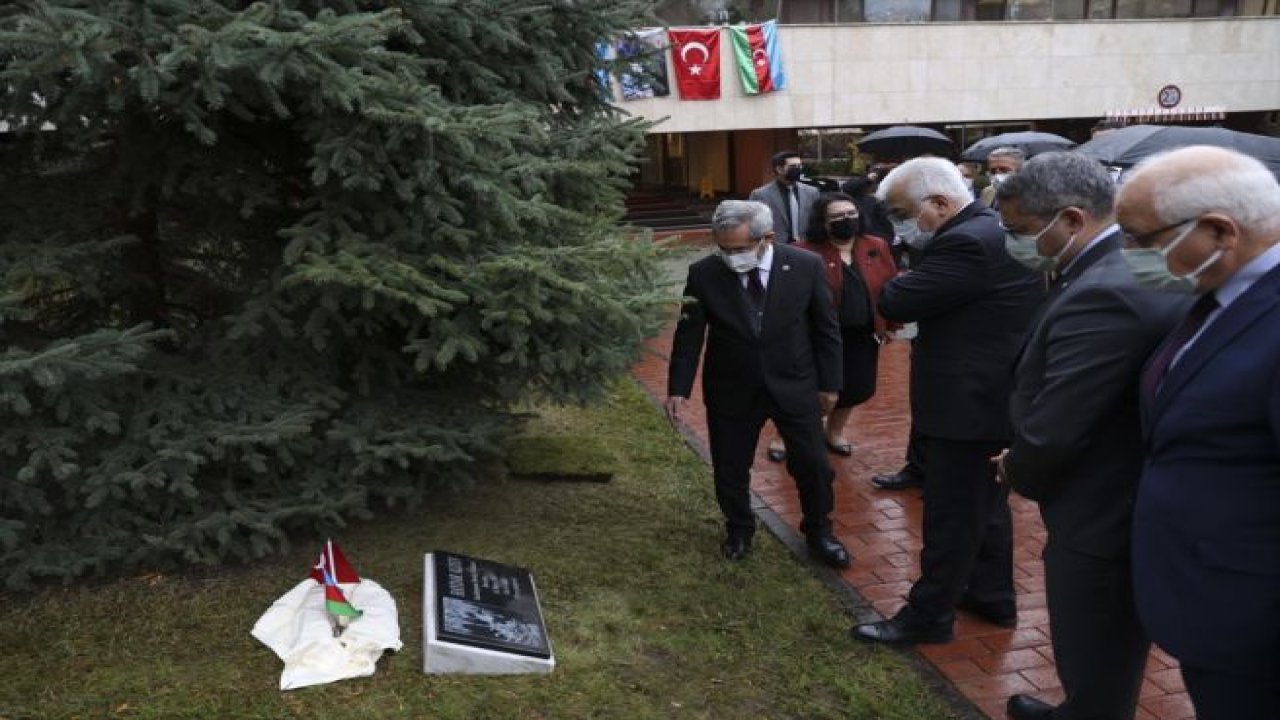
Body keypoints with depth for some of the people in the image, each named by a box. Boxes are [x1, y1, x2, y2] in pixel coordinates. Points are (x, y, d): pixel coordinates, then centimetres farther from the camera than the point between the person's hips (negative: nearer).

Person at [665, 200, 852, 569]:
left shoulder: (806, 265, -12)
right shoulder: (703, 274, -14)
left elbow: (826, 328, -3)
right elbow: (689, 335, -6)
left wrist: (829, 383, 1)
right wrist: (678, 389, -10)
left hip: (795, 386, 0)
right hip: (731, 390, 0)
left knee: (813, 465, 9)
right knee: (730, 468, 12)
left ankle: (818, 531, 34)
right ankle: (739, 530, 38)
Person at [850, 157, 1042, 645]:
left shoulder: (967, 243, -25)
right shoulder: (990, 228, 8)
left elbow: (896, 303, -23)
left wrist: (902, 281, -4)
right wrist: (915, 285, -4)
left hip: (970, 403, -10)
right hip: (994, 395, 10)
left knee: (950, 514, 2)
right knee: (986, 503, 22)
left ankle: (927, 617, 15)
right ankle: (992, 595, 37)